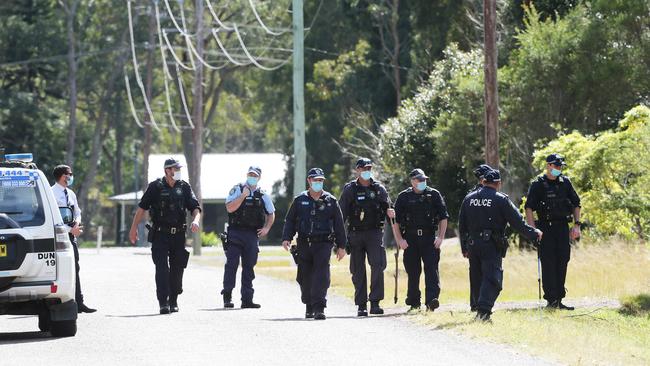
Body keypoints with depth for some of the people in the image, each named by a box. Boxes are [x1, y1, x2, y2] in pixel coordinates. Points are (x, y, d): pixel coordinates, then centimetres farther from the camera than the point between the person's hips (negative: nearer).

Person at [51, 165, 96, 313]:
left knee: (75, 268, 7)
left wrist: (77, 223, -1)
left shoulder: (70, 194, 15)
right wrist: (70, 229, -16)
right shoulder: (52, 193, -10)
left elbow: (77, 212, 22)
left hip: (71, 234, 8)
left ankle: (79, 303, 9)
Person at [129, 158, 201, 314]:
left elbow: (195, 208, 3)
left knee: (177, 269, 7)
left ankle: (173, 301, 21)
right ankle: (163, 303, -14)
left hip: (178, 235, 3)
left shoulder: (184, 187, 5)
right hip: (160, 235, -3)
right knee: (162, 269, -11)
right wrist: (134, 228, -1)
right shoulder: (156, 187, -3)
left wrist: (195, 220, -19)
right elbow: (142, 208, 1)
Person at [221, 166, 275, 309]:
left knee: (249, 267, 5)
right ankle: (227, 297, -5)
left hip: (252, 235, 3)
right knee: (231, 264, -7)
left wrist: (266, 228, 7)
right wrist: (243, 196, -14)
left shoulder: (263, 195, 11)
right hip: (235, 233, -3)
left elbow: (271, 214, 22)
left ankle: (247, 299, 8)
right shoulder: (237, 190, 2)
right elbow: (230, 208, -10)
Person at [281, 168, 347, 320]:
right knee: (305, 277, 7)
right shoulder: (300, 200, 9)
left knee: (321, 276, -15)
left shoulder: (330, 201, 7)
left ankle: (319, 308, -18)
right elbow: (290, 221, 11)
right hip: (304, 244, 2)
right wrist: (286, 238, -4)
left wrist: (341, 246, 6)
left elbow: (339, 224, 9)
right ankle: (309, 306, 24)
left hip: (323, 244, -2)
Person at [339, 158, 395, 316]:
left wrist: (389, 212, -12)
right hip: (355, 233, 0)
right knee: (358, 270, 2)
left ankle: (375, 302, -15)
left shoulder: (379, 189, 9)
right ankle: (361, 305, 9)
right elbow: (342, 214, 4)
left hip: (374, 233, 0)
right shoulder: (350, 190, 5)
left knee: (378, 265, -16)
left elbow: (387, 207, 13)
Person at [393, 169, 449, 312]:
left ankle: (431, 300, -20)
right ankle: (414, 302, 17)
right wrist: (400, 240, -4)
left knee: (431, 269, -12)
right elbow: (395, 220, 5)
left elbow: (443, 217, 6)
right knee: (413, 272, 5)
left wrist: (440, 237, -4)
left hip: (429, 238, -1)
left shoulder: (434, 195, 5)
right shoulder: (404, 197, 5)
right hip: (410, 239, 1)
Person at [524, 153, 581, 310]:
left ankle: (559, 300, 11)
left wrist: (577, 225, 6)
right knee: (548, 263, -7)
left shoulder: (565, 182, 10)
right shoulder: (538, 184, -2)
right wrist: (532, 229, -16)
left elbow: (576, 204, 16)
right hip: (546, 227, -4)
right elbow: (529, 208, -6)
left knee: (562, 262, 4)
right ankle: (551, 300, -6)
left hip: (563, 227, 4)